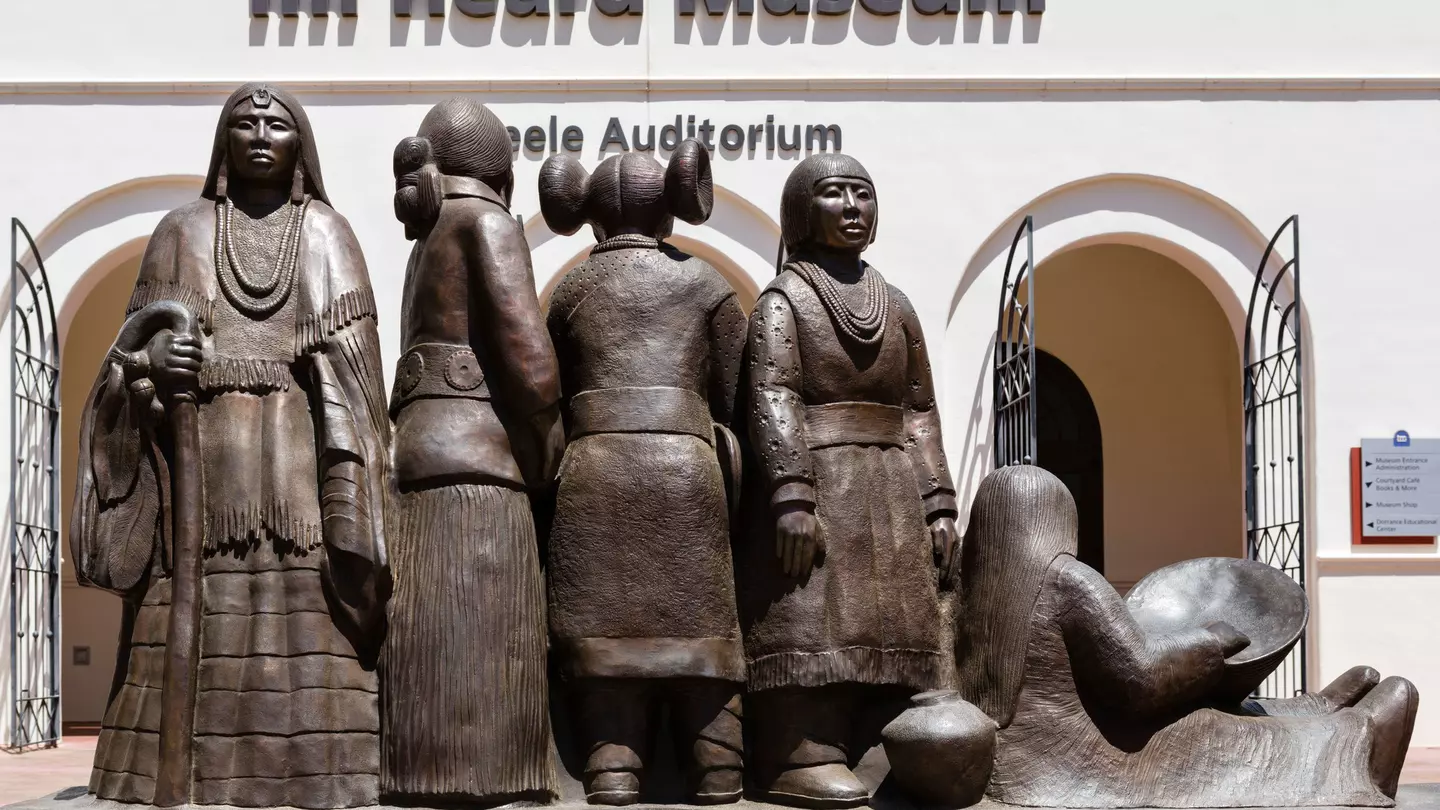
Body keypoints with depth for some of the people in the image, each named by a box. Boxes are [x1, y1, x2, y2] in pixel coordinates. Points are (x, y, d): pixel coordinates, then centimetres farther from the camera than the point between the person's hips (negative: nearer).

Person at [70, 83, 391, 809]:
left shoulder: (327, 234, 11)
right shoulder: (183, 231, 14)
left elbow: (351, 358, 1)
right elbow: (134, 347, 9)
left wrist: (347, 482, -13)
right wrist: (153, 359, -16)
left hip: (299, 462, -1)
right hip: (202, 460, 1)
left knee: (304, 629, -9)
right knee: (192, 632, -6)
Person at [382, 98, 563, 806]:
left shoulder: (430, 243, 25)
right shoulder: (486, 221, -1)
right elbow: (529, 362, -13)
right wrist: (542, 457, 0)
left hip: (423, 463, 8)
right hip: (472, 471, -8)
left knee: (440, 688, 6)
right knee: (477, 686, -13)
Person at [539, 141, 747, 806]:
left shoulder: (569, 290, 16)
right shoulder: (705, 284, 11)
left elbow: (560, 395, 16)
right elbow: (737, 402, 9)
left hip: (594, 469, 1)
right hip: (687, 469, -1)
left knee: (605, 633, -1)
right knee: (697, 629, 2)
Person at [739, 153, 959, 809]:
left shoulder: (897, 307, 17)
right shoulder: (783, 300, 0)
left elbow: (919, 411, 16)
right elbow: (771, 402, -11)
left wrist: (937, 503, 8)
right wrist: (791, 497, -22)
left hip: (891, 494, 6)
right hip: (816, 487, -6)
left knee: (886, 623, 4)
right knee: (812, 622, -11)